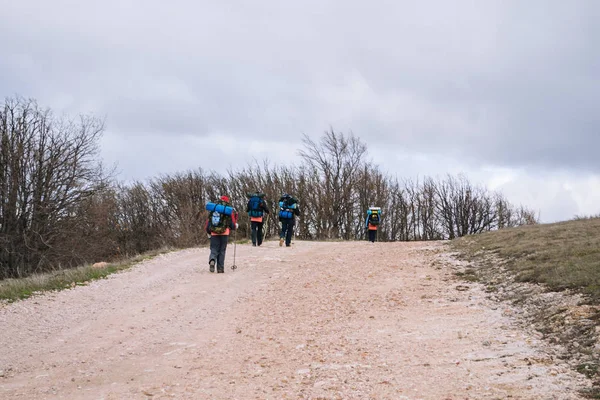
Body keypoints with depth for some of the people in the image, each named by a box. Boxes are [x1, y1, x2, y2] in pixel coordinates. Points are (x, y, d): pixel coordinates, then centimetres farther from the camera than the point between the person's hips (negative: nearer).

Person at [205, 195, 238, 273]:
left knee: (214, 249, 6)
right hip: (225, 232, -1)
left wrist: (208, 232, 19)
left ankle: (212, 260, -25)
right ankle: (220, 268, 4)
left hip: (214, 232, 1)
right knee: (222, 251, 7)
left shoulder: (212, 209, 8)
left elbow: (208, 221, 9)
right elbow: (233, 223, 0)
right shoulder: (229, 209, 0)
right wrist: (234, 226, 23)